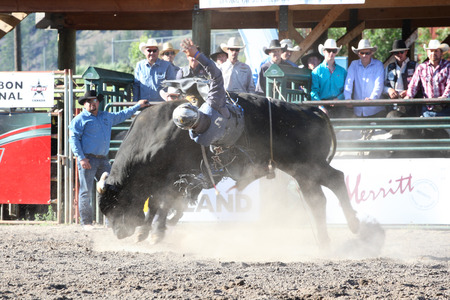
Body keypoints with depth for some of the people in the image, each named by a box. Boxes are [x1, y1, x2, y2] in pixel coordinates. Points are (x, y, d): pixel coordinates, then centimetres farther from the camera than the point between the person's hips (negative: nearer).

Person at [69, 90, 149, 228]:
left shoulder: (106, 117, 20)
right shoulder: (80, 119, 0)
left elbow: (121, 116, 37)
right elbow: (73, 139, -6)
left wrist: (137, 106, 38)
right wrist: (81, 158, -15)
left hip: (103, 160, 6)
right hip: (87, 160, -6)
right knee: (86, 192, -6)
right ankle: (86, 222, -2)